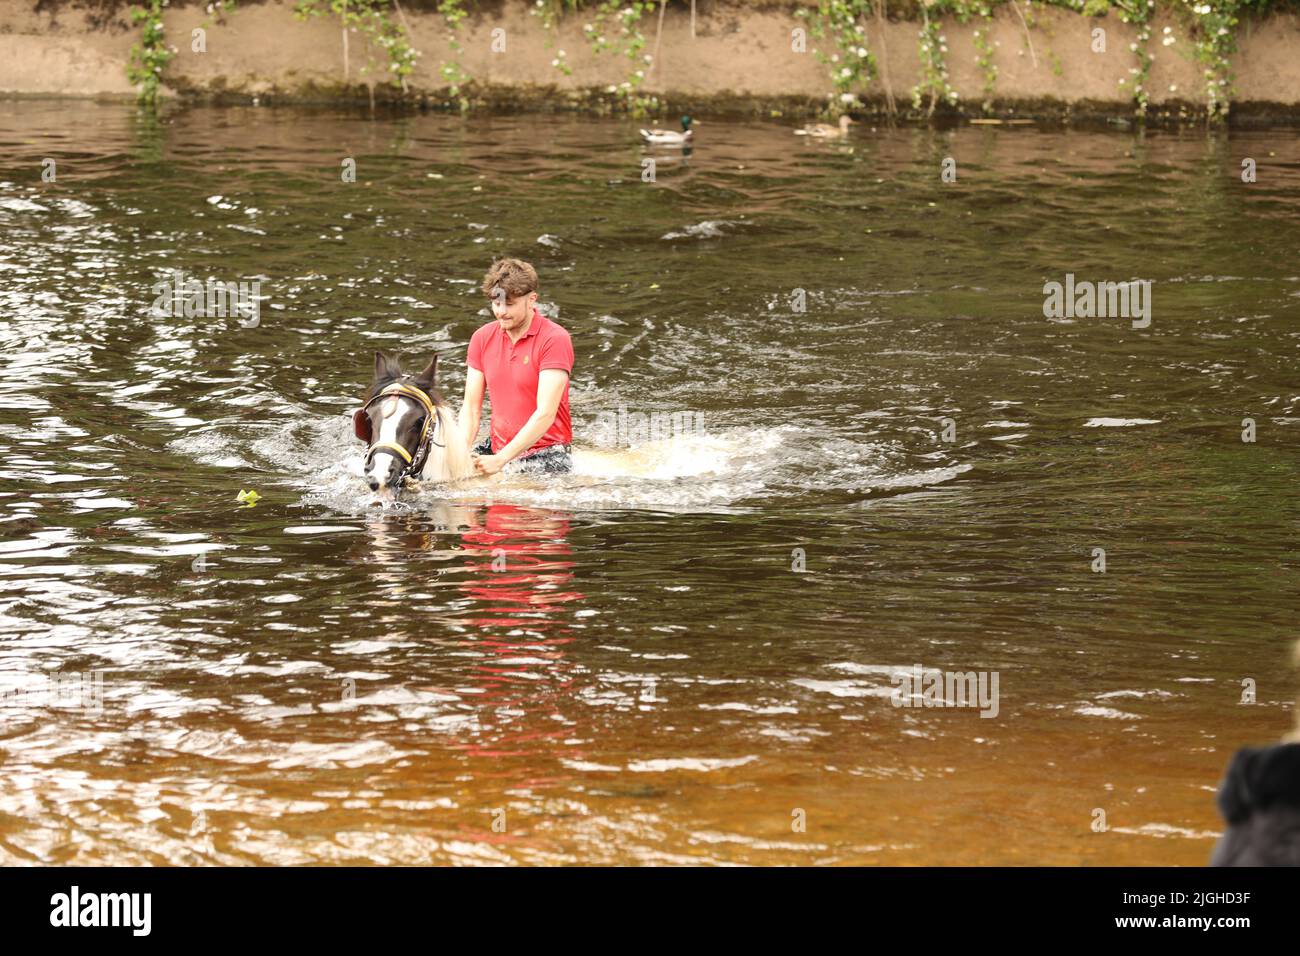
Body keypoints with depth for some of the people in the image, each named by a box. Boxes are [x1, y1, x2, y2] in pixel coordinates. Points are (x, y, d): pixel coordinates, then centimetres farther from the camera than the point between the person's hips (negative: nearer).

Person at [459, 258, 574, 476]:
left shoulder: (554, 339, -12)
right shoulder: (482, 339, 6)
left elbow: (545, 414, -19)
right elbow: (471, 408, 4)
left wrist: (501, 459, -26)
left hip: (547, 452, -5)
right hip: (496, 447, 6)